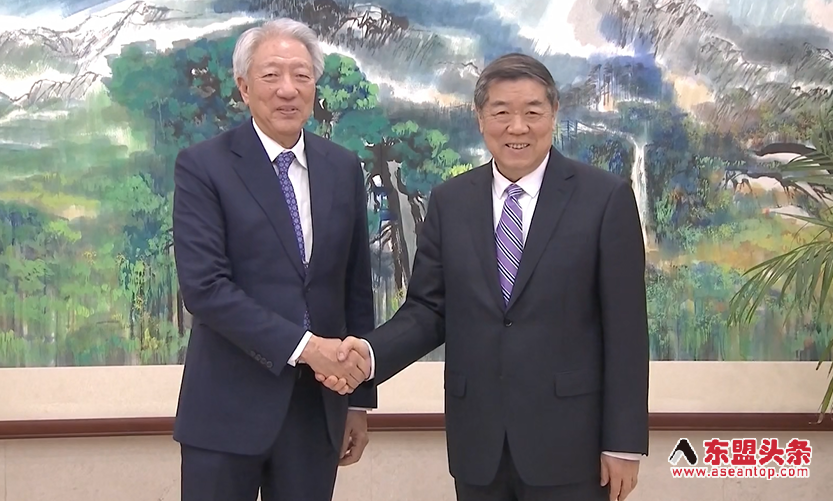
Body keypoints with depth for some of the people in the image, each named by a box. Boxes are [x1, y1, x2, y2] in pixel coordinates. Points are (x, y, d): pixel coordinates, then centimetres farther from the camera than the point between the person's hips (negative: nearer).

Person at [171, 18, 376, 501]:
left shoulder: (344, 168, 7)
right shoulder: (203, 166, -6)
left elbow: (357, 287, 10)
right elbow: (204, 285, -15)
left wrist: (360, 398, 11)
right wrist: (303, 345, -20)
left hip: (317, 406, 4)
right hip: (228, 407, -3)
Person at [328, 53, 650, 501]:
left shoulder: (605, 197, -5)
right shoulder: (449, 202, 4)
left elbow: (625, 327, -5)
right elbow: (428, 309, 5)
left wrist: (624, 443, -6)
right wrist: (372, 352, -15)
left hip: (568, 442, -2)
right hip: (477, 443, 3)